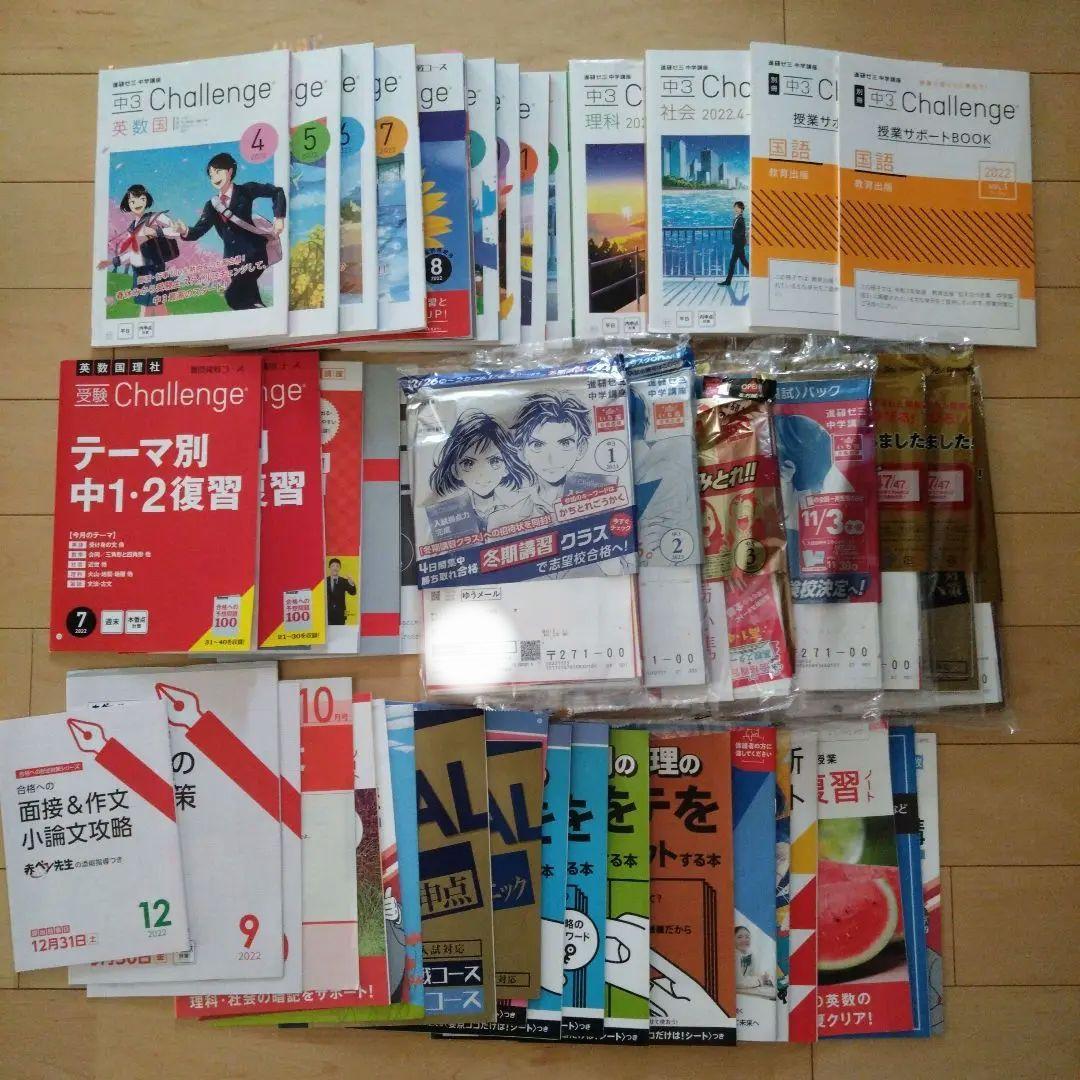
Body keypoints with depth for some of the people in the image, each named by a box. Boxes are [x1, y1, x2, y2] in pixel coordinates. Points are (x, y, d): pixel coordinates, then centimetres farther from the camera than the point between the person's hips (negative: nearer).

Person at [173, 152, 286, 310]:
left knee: (233, 295, -20)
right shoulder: (212, 205, 14)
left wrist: (279, 218, -10)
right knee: (249, 298, 8)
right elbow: (198, 231, 3)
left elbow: (277, 191, 2)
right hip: (233, 259, 6)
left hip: (253, 253, -6)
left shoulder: (244, 191, 2)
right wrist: (185, 231, -20)